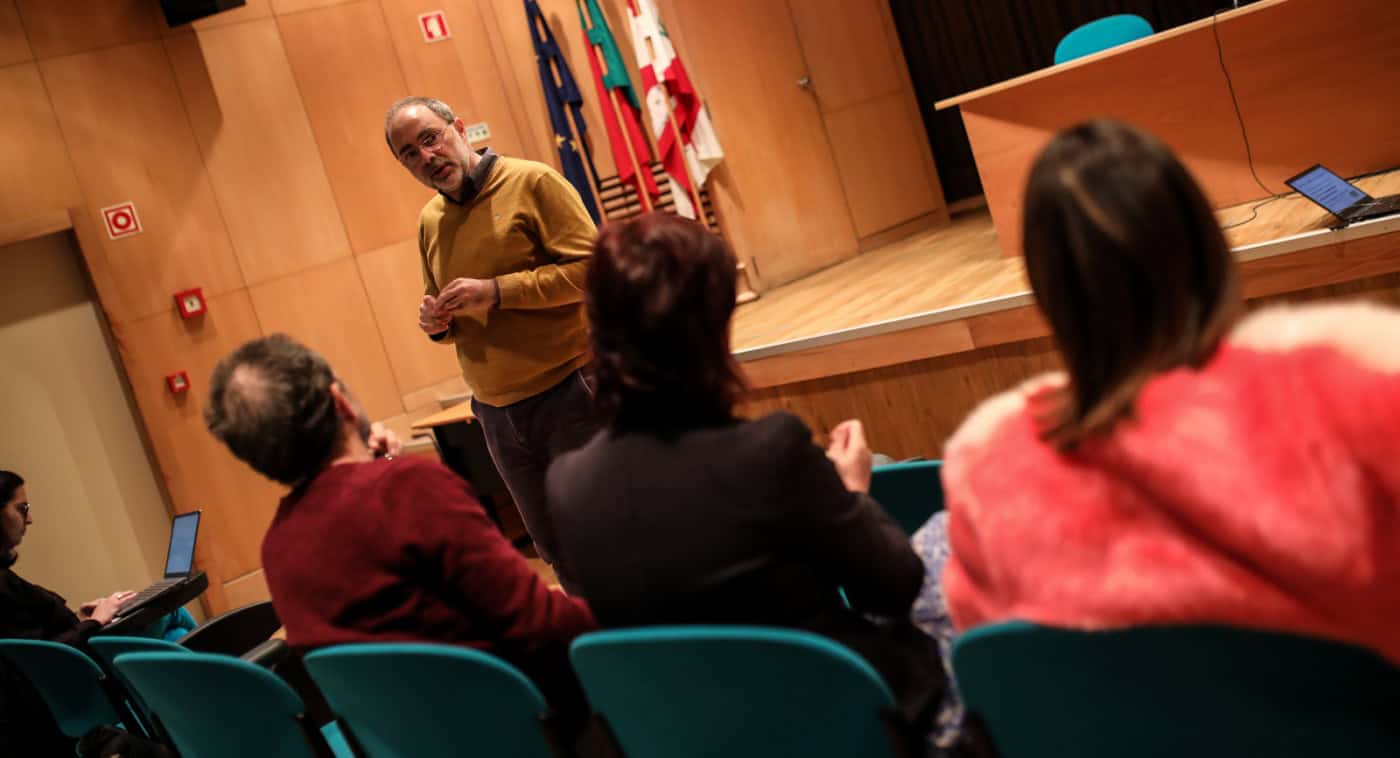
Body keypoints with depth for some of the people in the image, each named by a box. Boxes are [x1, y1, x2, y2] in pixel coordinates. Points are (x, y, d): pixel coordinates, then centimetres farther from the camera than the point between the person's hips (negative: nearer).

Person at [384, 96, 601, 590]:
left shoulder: (532, 183, -8)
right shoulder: (430, 221, 12)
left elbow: (590, 267, -16)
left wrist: (497, 291, -20)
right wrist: (435, 323, -1)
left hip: (566, 391, -6)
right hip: (495, 412, 6)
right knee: (555, 549, 15)